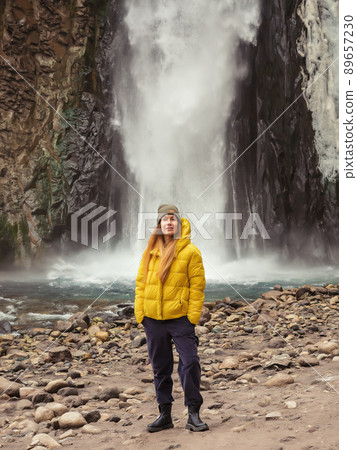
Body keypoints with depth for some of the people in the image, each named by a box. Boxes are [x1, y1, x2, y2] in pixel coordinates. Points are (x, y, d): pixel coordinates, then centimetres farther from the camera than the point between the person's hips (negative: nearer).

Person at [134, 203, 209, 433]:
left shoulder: (190, 251, -4)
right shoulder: (151, 251, 9)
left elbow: (197, 285, -5)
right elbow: (141, 282, 12)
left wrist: (193, 316, -10)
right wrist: (139, 311, 4)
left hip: (180, 318, -4)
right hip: (153, 319, 4)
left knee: (190, 362, -7)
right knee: (160, 367, 11)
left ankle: (194, 414, 7)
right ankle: (165, 414, 23)